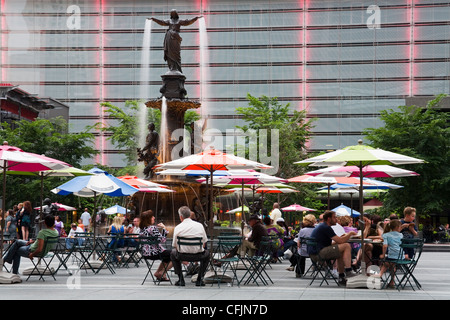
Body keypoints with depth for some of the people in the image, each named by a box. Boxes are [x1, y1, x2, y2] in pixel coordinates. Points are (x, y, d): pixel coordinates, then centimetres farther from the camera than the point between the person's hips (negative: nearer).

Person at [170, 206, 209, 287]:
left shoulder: (177, 228, -5)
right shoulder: (199, 225, -1)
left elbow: (174, 245, 3)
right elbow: (204, 243, 6)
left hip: (182, 255, 0)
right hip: (198, 256, 1)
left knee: (173, 253, 33)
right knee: (207, 253, 34)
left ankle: (180, 279, 23)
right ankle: (199, 280, 23)